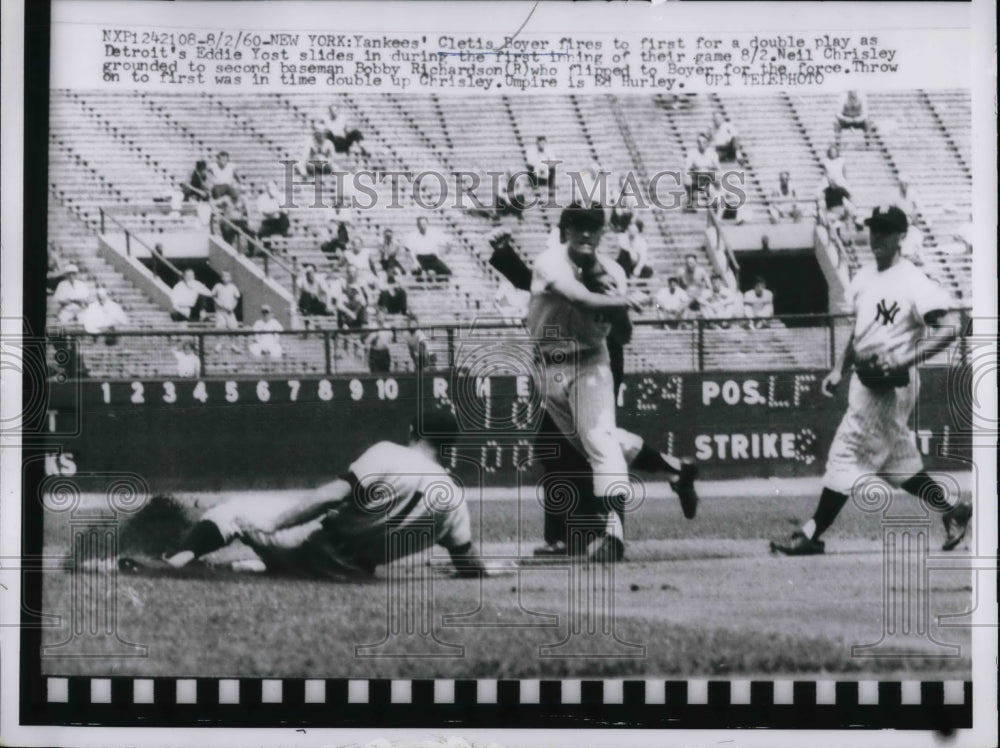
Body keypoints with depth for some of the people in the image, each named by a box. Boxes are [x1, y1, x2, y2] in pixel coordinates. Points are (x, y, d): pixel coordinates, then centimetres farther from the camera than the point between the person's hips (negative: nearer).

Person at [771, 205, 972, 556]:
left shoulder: (914, 283, -14)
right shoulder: (864, 279, 12)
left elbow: (949, 327, -21)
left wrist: (903, 360, -26)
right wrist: (839, 369, 15)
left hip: (890, 385, -9)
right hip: (865, 381, 9)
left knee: (846, 454, -7)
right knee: (899, 462, 16)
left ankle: (811, 536, -3)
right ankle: (953, 509, 29)